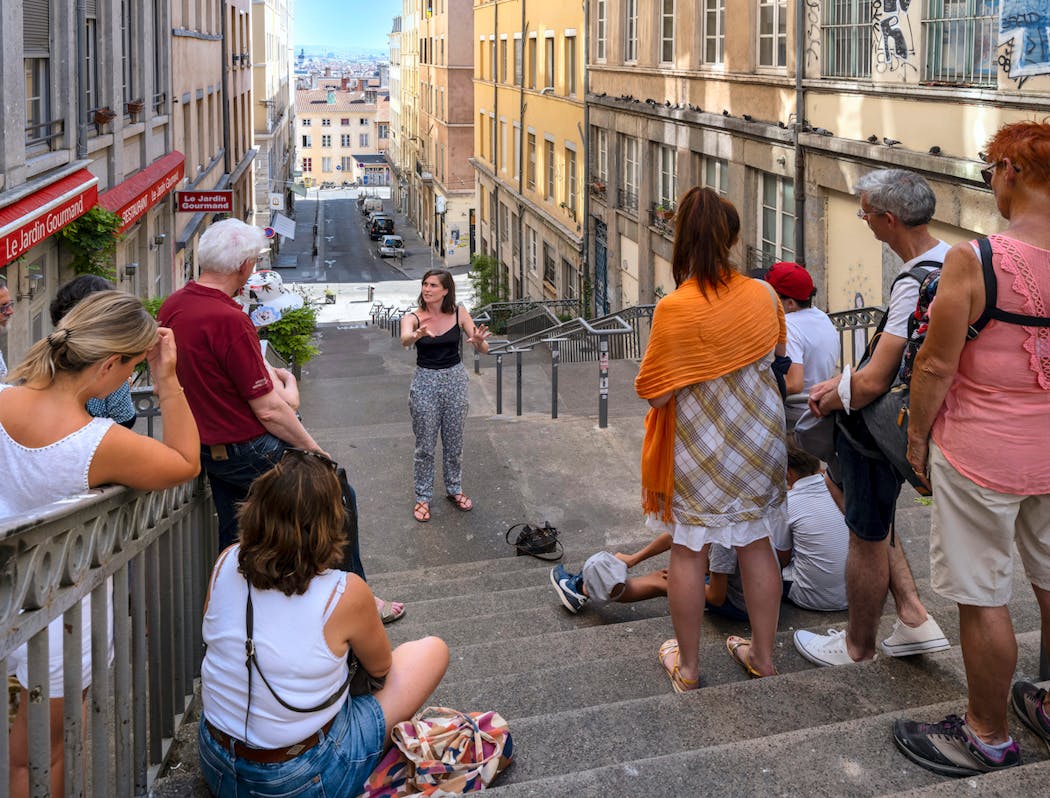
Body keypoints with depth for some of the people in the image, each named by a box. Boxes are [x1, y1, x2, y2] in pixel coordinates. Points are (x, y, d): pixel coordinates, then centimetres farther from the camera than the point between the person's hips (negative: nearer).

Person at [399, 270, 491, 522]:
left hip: (455, 379, 2)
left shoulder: (458, 313, -5)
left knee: (454, 442, 15)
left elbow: (483, 349, -8)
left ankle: (454, 489, 35)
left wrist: (479, 341, -33)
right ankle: (423, 497, 20)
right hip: (425, 381, -2)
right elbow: (404, 340, -33)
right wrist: (417, 335, -57)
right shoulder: (413, 318, -10)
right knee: (425, 445, 6)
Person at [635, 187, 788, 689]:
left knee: (688, 550, 8)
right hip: (759, 437, 5)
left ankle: (687, 666, 20)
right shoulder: (763, 296, -5)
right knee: (756, 544, 15)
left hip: (700, 446, -4)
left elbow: (653, 393, -17)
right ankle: (763, 654, 28)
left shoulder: (675, 310, -21)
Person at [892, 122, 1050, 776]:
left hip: (983, 453, -6)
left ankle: (988, 736, 22)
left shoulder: (972, 261, -20)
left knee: (984, 598, 7)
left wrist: (917, 435, -1)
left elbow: (936, 364, -16)